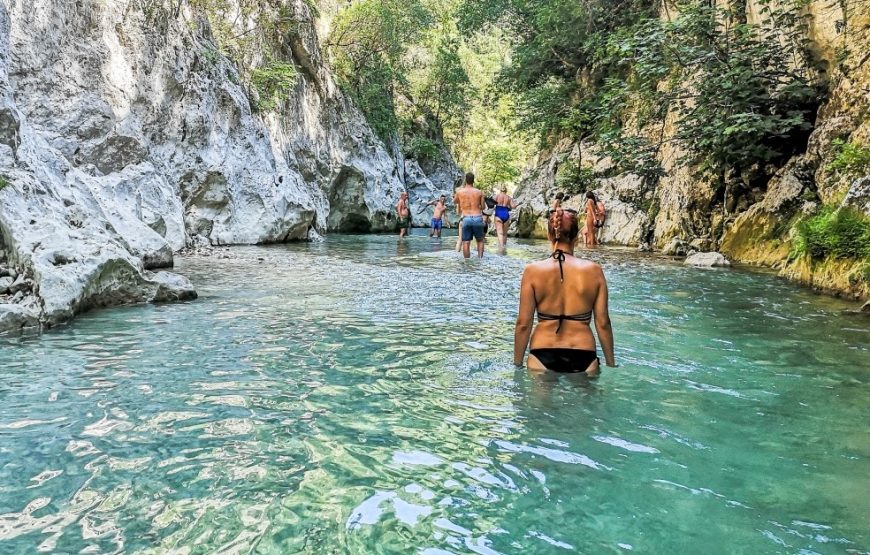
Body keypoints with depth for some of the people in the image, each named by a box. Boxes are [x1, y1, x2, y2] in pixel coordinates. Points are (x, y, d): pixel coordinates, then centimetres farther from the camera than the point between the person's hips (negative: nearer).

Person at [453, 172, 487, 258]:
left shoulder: (460, 192, 1)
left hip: (466, 219, -1)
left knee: (466, 243, 1)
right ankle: (480, 258, 4)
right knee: (480, 240, 16)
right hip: (477, 218, 1)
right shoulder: (479, 192, 2)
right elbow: (483, 207, 9)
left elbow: (454, 202, 22)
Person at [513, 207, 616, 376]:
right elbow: (603, 324, -2)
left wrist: (517, 364, 6)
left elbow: (523, 324, -6)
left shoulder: (533, 271, -6)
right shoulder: (594, 271, -4)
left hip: (542, 357, 0)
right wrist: (611, 363, 11)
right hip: (583, 358, 1)